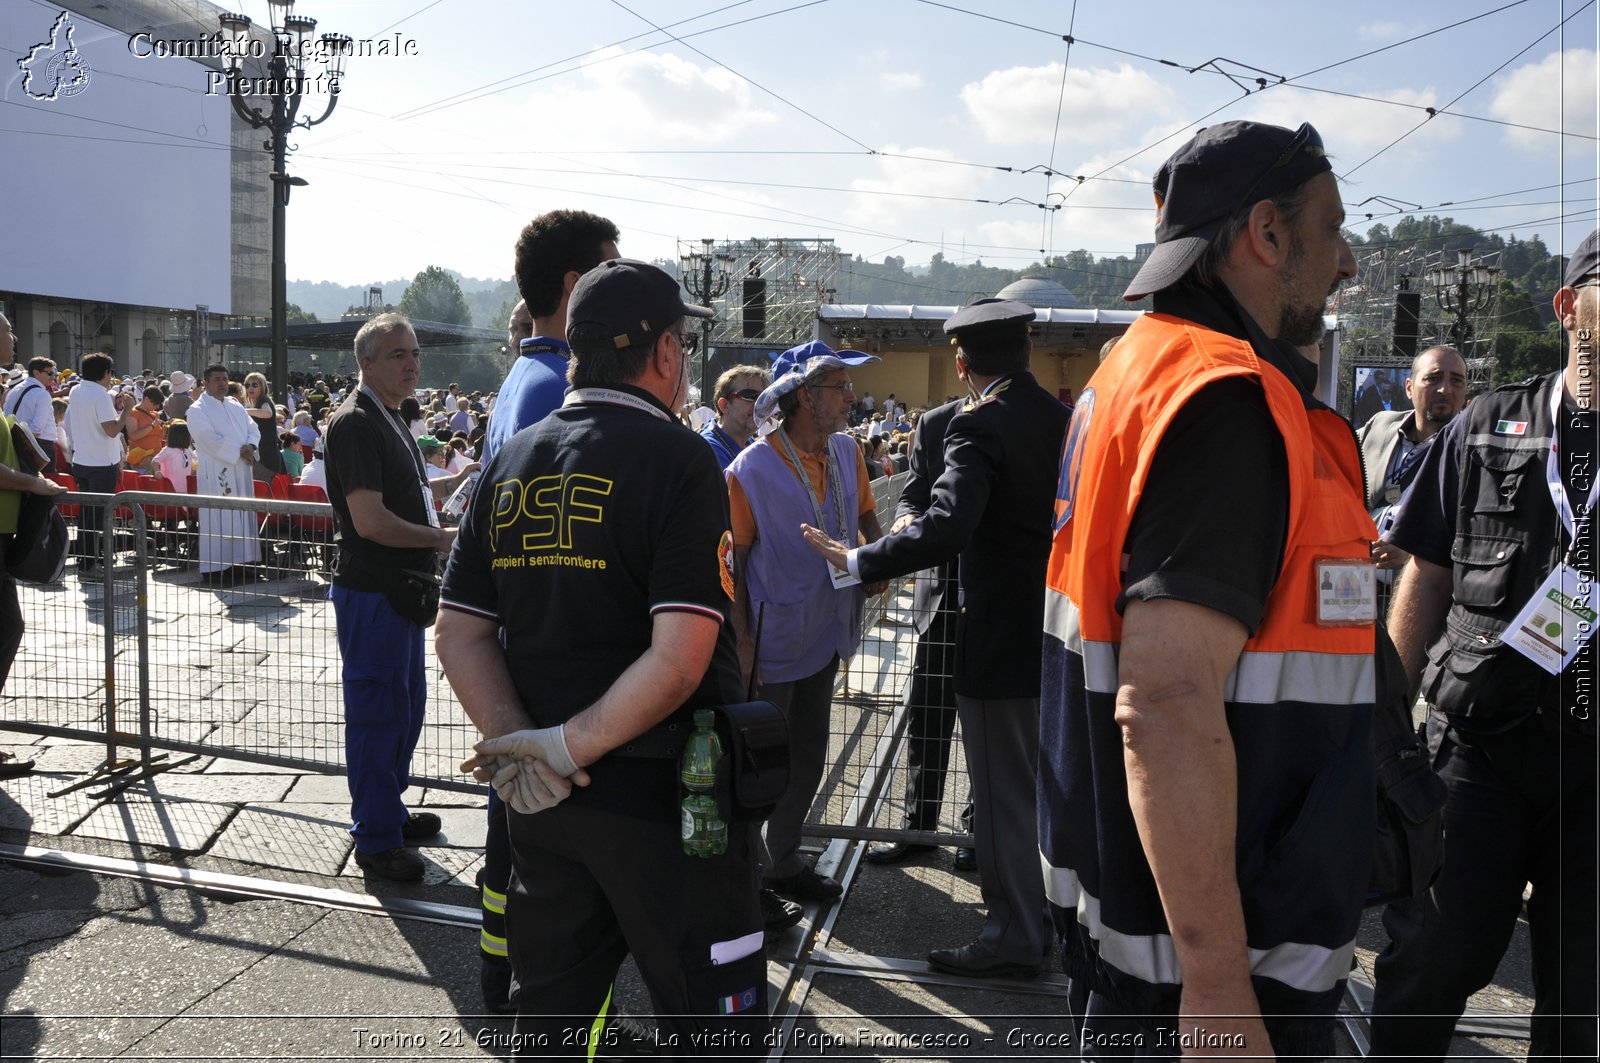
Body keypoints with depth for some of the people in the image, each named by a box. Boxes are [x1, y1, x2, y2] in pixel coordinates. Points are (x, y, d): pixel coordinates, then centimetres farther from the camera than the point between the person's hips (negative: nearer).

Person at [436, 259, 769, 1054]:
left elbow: (460, 638, 3)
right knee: (712, 1022, 9)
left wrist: (519, 743, -7)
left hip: (540, 802, 7)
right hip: (661, 793, -6)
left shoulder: (511, 462, 5)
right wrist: (569, 747, -15)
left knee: (547, 1017, 21)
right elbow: (680, 661, -23)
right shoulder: (677, 459, -14)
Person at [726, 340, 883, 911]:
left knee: (808, 755, 18)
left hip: (825, 631, 7)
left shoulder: (847, 452, -1)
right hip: (774, 642, -7)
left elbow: (867, 518, 13)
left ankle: (783, 860, 36)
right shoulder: (752, 469, -18)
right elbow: (733, 559, -13)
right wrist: (741, 638, -16)